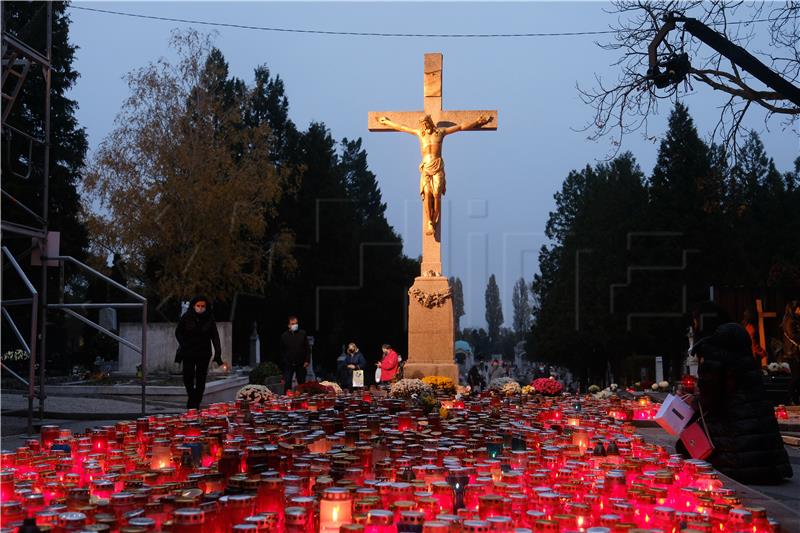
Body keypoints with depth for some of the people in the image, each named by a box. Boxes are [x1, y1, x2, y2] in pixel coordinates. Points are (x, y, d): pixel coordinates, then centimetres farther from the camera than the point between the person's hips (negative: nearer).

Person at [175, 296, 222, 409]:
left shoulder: (209, 318, -3)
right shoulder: (186, 317, -5)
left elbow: (215, 336, -3)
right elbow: (178, 332, 6)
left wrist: (218, 353, -10)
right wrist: (184, 345, -6)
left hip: (204, 353, 0)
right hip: (188, 352, 0)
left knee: (201, 380, 2)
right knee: (187, 377, -4)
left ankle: (196, 403, 12)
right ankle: (191, 395, 25)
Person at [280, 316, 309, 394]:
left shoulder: (303, 334, 2)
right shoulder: (284, 336, 1)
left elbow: (307, 348, 2)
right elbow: (282, 351, 5)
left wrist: (307, 361, -5)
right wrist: (283, 363, 1)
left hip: (301, 364, 1)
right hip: (289, 364, -1)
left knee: (302, 383, 7)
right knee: (287, 383, -5)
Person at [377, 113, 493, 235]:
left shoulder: (440, 132, 16)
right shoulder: (419, 133, 21)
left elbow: (461, 127, 18)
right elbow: (400, 127, 28)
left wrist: (477, 122, 17)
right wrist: (385, 122, 34)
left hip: (438, 167, -1)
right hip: (425, 168, 1)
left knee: (436, 195, -12)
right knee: (427, 194, -14)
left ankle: (434, 223, -9)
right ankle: (429, 223, -18)